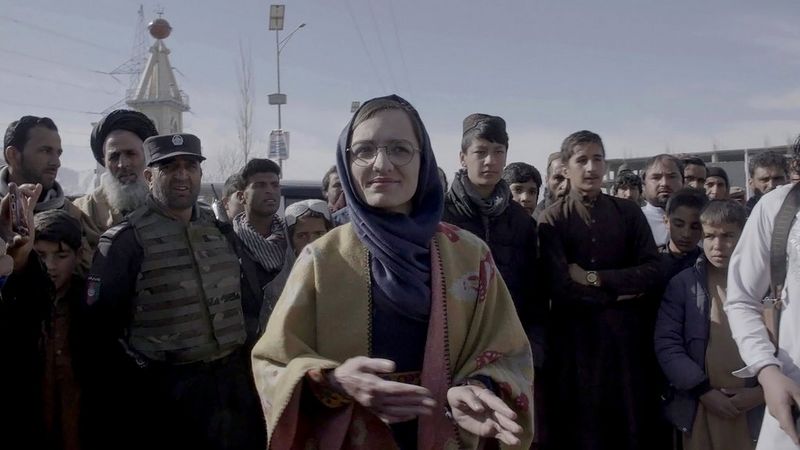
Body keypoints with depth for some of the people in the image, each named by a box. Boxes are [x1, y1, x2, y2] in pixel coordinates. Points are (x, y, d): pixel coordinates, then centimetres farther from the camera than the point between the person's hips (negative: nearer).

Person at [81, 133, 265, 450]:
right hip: (167, 392, -5)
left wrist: (245, 342, 9)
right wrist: (141, 376, -9)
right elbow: (98, 326, -8)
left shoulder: (221, 230, 9)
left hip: (235, 382, 5)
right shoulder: (126, 240, -7)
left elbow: (248, 300, 18)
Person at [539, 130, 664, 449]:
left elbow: (652, 270, -4)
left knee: (636, 423, 9)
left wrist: (595, 277, -12)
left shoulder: (629, 212, 7)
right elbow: (562, 289, -13)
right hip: (576, 339, -2)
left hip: (628, 334, 3)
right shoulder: (552, 220, -4)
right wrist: (621, 290, -6)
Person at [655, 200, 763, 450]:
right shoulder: (683, 284, -1)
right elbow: (666, 344, -5)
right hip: (699, 408, 0)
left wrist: (762, 391, -9)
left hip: (755, 409, 0)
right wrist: (703, 390, -12)